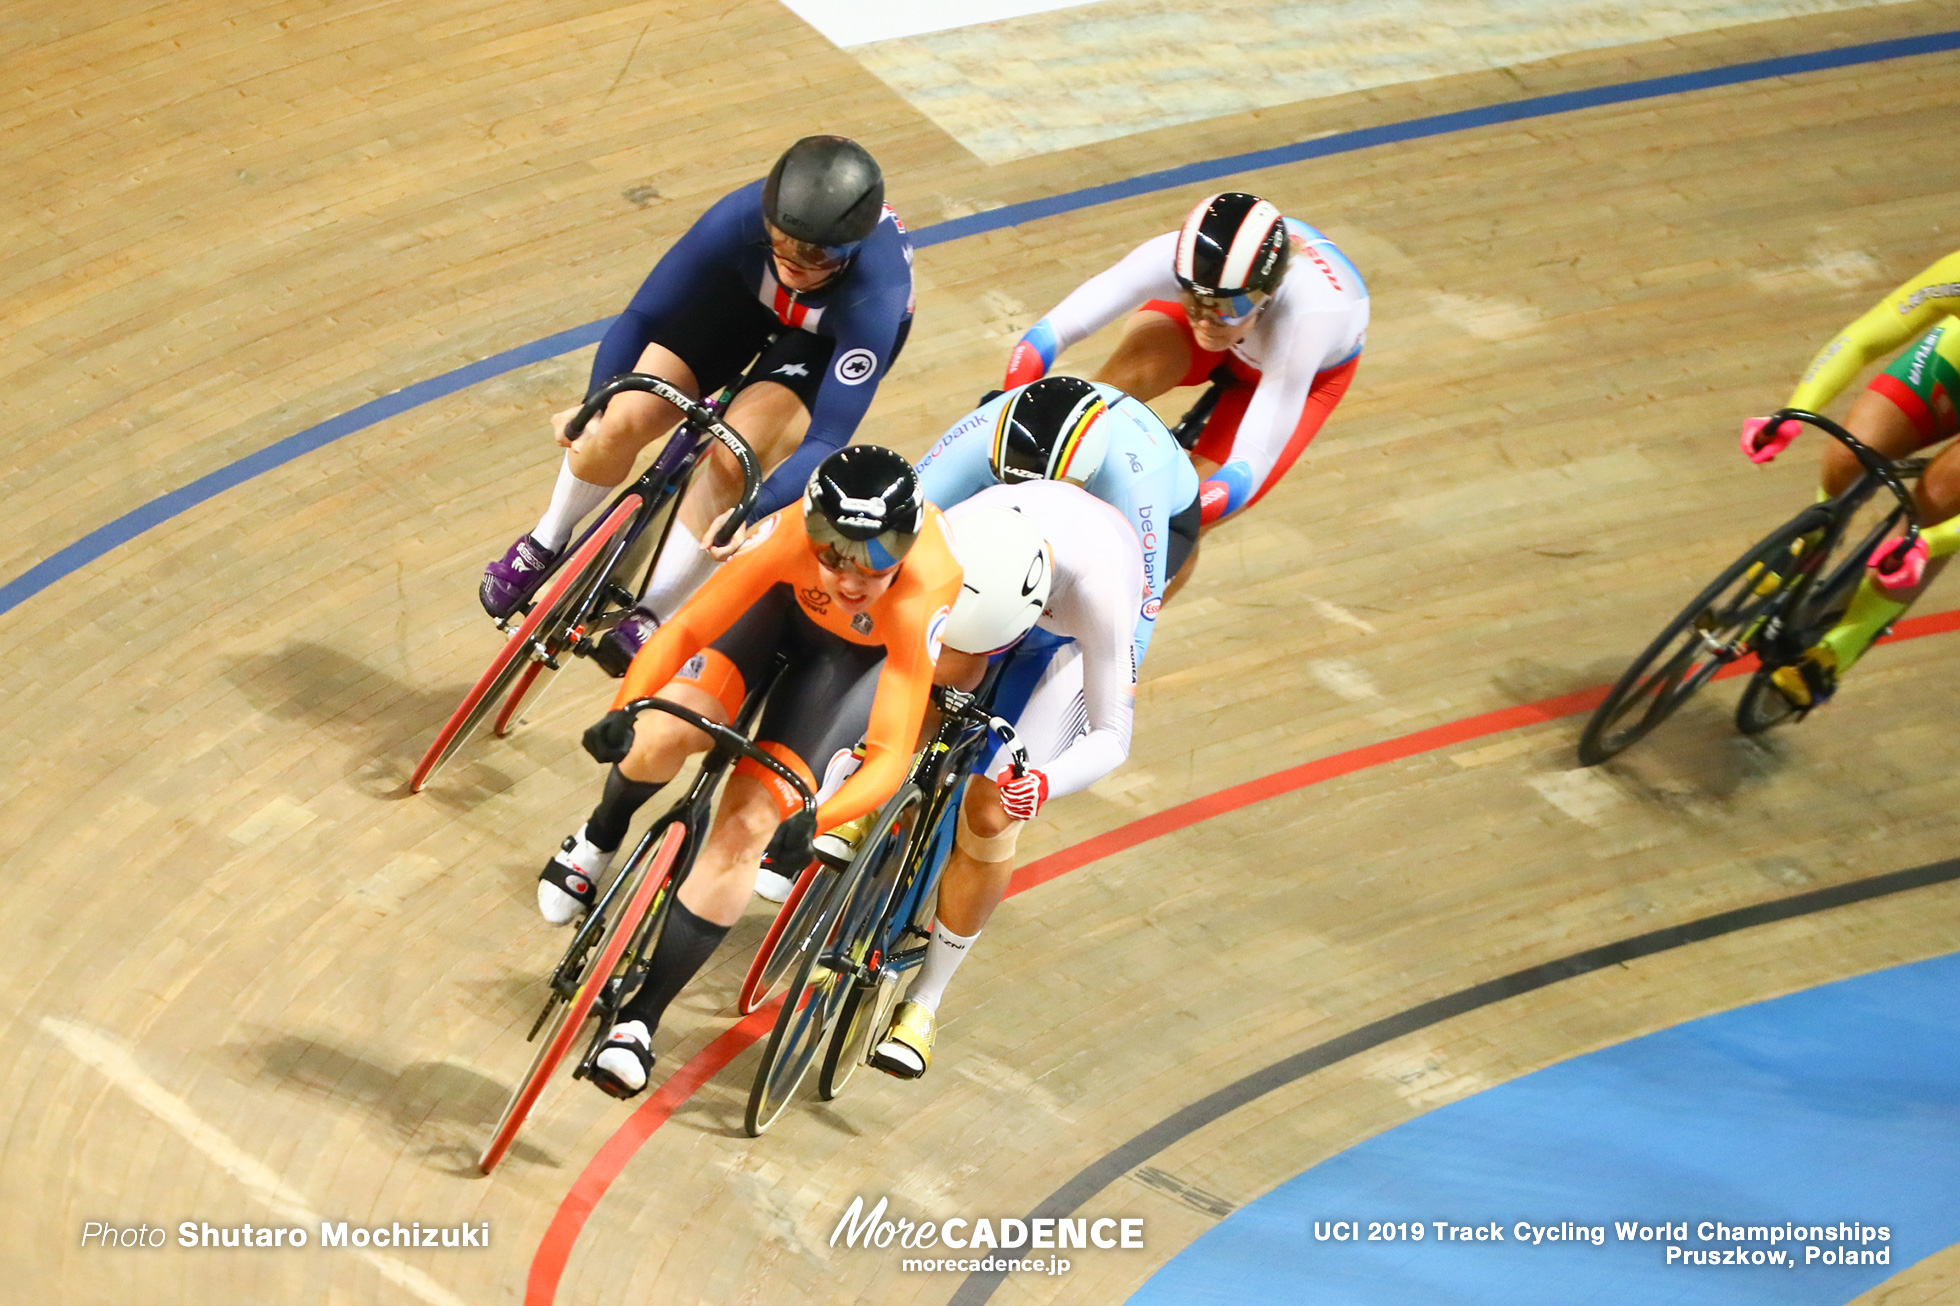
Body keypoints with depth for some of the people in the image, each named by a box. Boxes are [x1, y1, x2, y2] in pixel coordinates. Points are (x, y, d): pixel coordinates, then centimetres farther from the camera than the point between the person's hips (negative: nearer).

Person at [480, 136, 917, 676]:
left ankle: (650, 615, -10)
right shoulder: (743, 217, -38)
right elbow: (642, 315, -27)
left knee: (732, 458, -27)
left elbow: (827, 441, -38)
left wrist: (751, 515, -51)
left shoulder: (874, 298, -42)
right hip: (744, 293, 2)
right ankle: (547, 542, 17)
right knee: (622, 423, -13)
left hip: (833, 337, -2)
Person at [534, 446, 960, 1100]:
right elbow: (683, 628, -31)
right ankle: (598, 839, 16)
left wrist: (813, 821, -56)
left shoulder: (919, 599, -42)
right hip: (788, 606, 2)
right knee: (665, 734, -21)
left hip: (866, 657, -2)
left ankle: (638, 1019, -2)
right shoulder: (790, 534, -38)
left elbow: (890, 758, -41)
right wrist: (624, 709, -46)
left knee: (745, 824, -14)